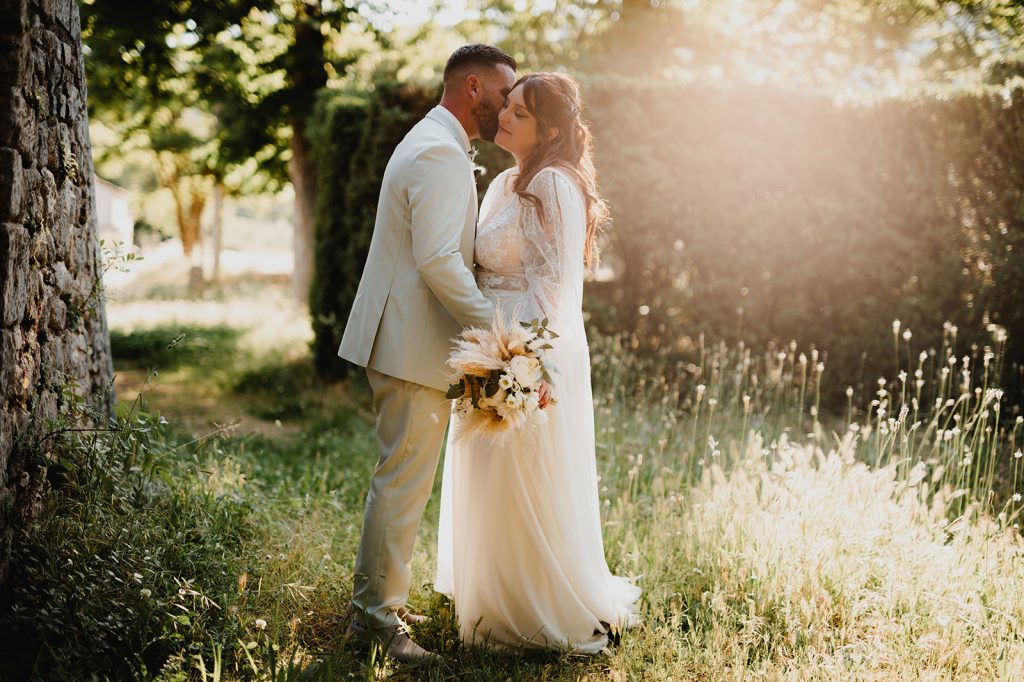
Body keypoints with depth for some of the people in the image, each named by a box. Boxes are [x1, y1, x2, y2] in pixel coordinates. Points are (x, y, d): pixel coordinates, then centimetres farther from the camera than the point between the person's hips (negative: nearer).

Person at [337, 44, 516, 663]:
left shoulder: (432, 145, 19)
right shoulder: (442, 154, -16)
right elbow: (439, 261, -25)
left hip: (403, 339, 11)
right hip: (415, 345, -11)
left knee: (398, 475, 18)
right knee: (405, 481, -5)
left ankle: (372, 599, 28)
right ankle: (381, 618, 3)